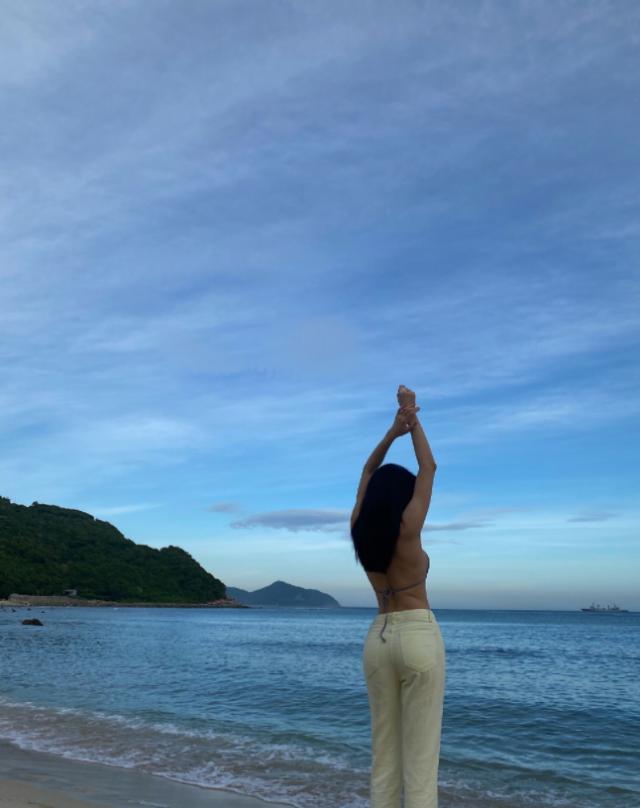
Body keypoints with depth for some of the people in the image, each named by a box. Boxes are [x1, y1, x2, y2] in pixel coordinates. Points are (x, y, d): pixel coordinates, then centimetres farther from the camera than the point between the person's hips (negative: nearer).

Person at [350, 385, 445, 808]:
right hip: (419, 636, -6)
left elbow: (368, 473, 14)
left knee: (383, 750, 12)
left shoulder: (359, 530, 1)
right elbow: (429, 468, -3)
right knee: (420, 754, -1)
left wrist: (394, 430, 9)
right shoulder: (407, 530, -12)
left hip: (378, 638, 6)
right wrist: (413, 419, 5)